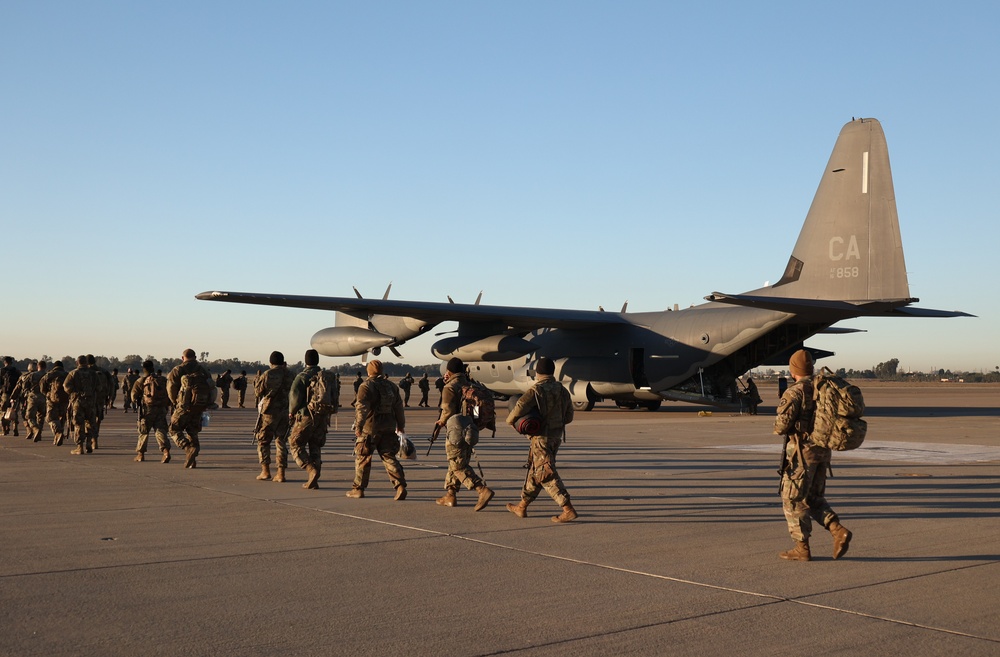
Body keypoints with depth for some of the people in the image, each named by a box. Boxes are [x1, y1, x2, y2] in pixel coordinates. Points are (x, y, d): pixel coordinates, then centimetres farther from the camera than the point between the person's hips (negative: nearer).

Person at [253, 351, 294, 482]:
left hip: (269, 412, -4)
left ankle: (265, 471, 3)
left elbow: (258, 392, -1)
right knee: (281, 441, 8)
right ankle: (281, 473, 2)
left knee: (263, 441, 9)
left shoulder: (267, 375, -10)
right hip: (285, 412, 4)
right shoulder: (290, 376, 2)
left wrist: (257, 381, 18)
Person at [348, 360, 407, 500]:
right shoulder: (392, 386, 12)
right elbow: (399, 407, 16)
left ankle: (358, 489, 15)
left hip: (369, 429, -5)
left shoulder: (366, 386, -7)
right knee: (389, 457, 4)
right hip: (388, 428, 5)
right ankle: (400, 485, -13)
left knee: (362, 458, 7)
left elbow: (362, 408, -18)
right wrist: (401, 425, 25)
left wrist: (358, 425, -19)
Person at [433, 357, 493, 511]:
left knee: (459, 466, -7)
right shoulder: (470, 385, 12)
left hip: (456, 431, -8)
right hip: (469, 431, 8)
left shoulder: (450, 388, -9)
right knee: (455, 464, 18)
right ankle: (450, 495, 22)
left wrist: (441, 422, 8)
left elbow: (448, 411, -12)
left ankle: (483, 490, -20)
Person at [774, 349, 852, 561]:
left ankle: (802, 548, 4)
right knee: (814, 498, 17)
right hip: (823, 449, 7)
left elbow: (782, 425, -17)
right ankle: (838, 531, -2)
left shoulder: (795, 391, -13)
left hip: (802, 450, -7)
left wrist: (779, 428, 6)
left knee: (793, 499, 3)